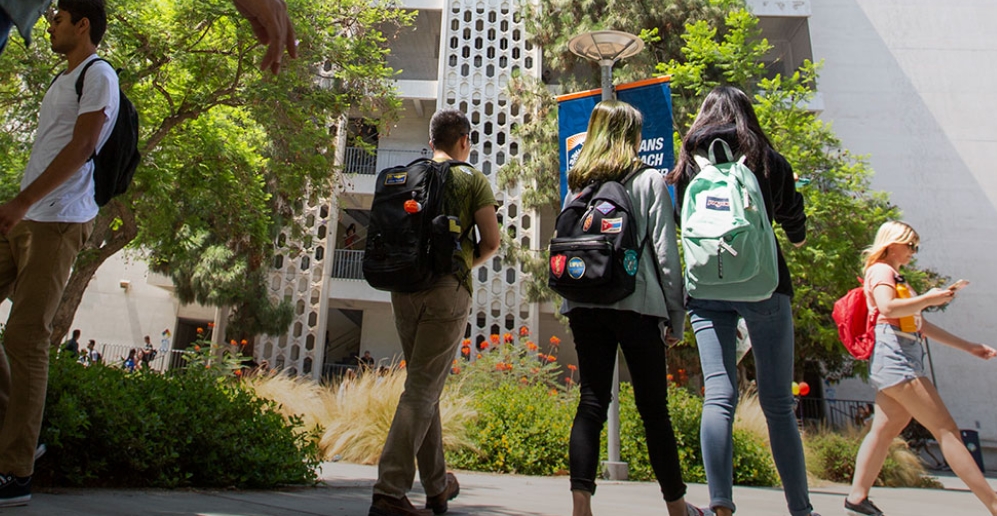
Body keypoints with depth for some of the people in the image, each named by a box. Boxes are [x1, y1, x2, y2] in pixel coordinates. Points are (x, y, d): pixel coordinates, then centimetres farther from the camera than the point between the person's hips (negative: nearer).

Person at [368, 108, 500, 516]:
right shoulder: (471, 178, 2)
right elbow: (492, 242, -3)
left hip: (403, 287, 5)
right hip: (447, 288, -5)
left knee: (424, 385, 14)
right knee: (423, 388, -4)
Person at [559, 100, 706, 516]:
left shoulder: (578, 183, 11)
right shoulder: (648, 181, 0)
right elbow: (665, 252, -3)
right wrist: (675, 315, 2)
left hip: (584, 306, 4)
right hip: (636, 305, -3)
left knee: (592, 403, 6)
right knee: (654, 408, 8)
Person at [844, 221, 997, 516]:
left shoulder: (896, 279, 30)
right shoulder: (880, 270, 0)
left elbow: (920, 325, 31)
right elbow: (887, 307, -21)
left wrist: (968, 346, 28)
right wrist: (929, 299, -10)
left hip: (907, 358, 10)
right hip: (892, 355, -10)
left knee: (884, 431, 3)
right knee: (946, 429, -11)